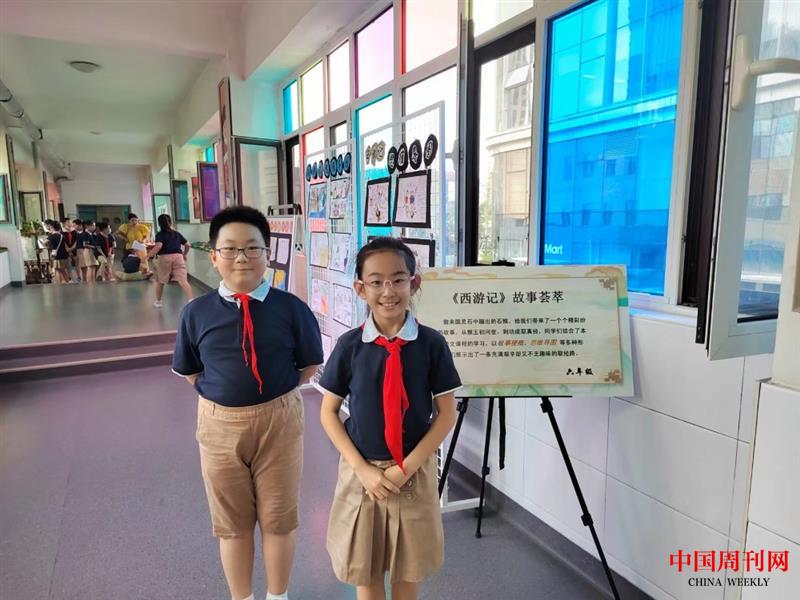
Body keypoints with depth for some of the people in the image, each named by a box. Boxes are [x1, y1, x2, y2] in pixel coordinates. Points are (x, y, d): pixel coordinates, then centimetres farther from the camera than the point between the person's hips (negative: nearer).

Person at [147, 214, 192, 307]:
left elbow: (158, 246, -14)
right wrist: (184, 255, 35)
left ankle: (158, 302, 31)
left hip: (164, 258, -2)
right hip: (178, 256, 2)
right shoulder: (177, 234, 16)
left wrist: (148, 256, -8)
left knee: (160, 281, 18)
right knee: (183, 281, -9)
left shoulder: (160, 234, 3)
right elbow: (187, 245, 18)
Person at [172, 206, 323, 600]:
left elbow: (309, 365, 1)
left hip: (279, 422, -1)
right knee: (231, 522, 19)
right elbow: (190, 371, 7)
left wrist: (275, 393, -5)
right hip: (220, 424, 2)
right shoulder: (196, 313, -6)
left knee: (278, 517, 17)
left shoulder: (291, 309, -11)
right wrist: (225, 394, -1)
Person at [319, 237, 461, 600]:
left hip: (415, 471, 0)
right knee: (364, 569, 16)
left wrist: (407, 467, -13)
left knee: (408, 566, 18)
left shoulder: (432, 344, -11)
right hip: (361, 470, 0)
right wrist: (362, 468, -12)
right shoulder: (349, 346, -9)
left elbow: (447, 413, -6)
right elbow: (328, 413, -2)